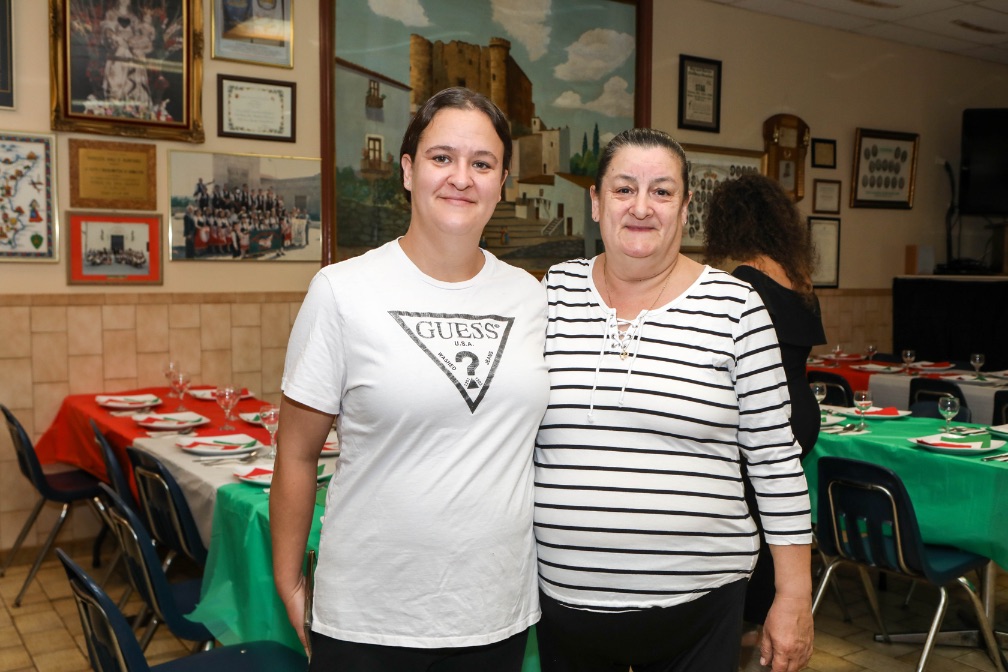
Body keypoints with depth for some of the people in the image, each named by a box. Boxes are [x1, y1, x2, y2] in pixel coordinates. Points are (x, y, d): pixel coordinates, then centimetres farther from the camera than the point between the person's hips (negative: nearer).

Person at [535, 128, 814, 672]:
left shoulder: (734, 308, -6)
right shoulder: (552, 294, 0)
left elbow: (775, 458, -2)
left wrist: (794, 597, -1)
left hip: (694, 603, -2)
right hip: (562, 595, 2)